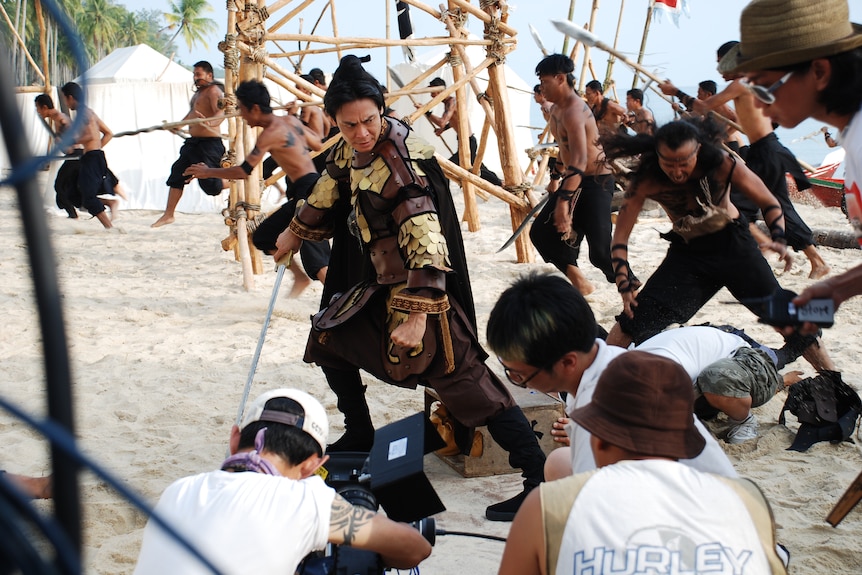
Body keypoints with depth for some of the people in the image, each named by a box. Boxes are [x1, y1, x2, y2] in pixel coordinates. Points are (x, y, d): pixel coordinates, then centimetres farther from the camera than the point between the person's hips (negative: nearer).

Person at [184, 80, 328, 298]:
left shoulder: (270, 134, -14)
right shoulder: (290, 120, 11)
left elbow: (244, 171, -14)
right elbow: (318, 143, 21)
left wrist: (208, 172, -2)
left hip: (309, 191, -10)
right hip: (302, 193, 10)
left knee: (315, 258, -11)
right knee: (264, 235, 16)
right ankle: (300, 277, 17)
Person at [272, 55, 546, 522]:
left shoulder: (399, 161, -23)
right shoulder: (351, 149, 2)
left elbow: (425, 240, -28)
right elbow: (329, 191, 23)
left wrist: (417, 314, -33)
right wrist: (295, 234, 38)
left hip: (422, 288, -9)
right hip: (382, 282, 9)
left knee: (466, 382, -15)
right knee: (329, 336, 20)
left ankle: (540, 479, -17)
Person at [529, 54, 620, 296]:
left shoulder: (574, 111, -24)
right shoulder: (557, 109, 8)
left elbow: (580, 160, -36)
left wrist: (564, 201, -42)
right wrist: (555, 178, 32)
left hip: (596, 183, -10)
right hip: (574, 181, 10)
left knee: (600, 250, -21)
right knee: (541, 232, 8)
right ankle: (580, 284, 17)